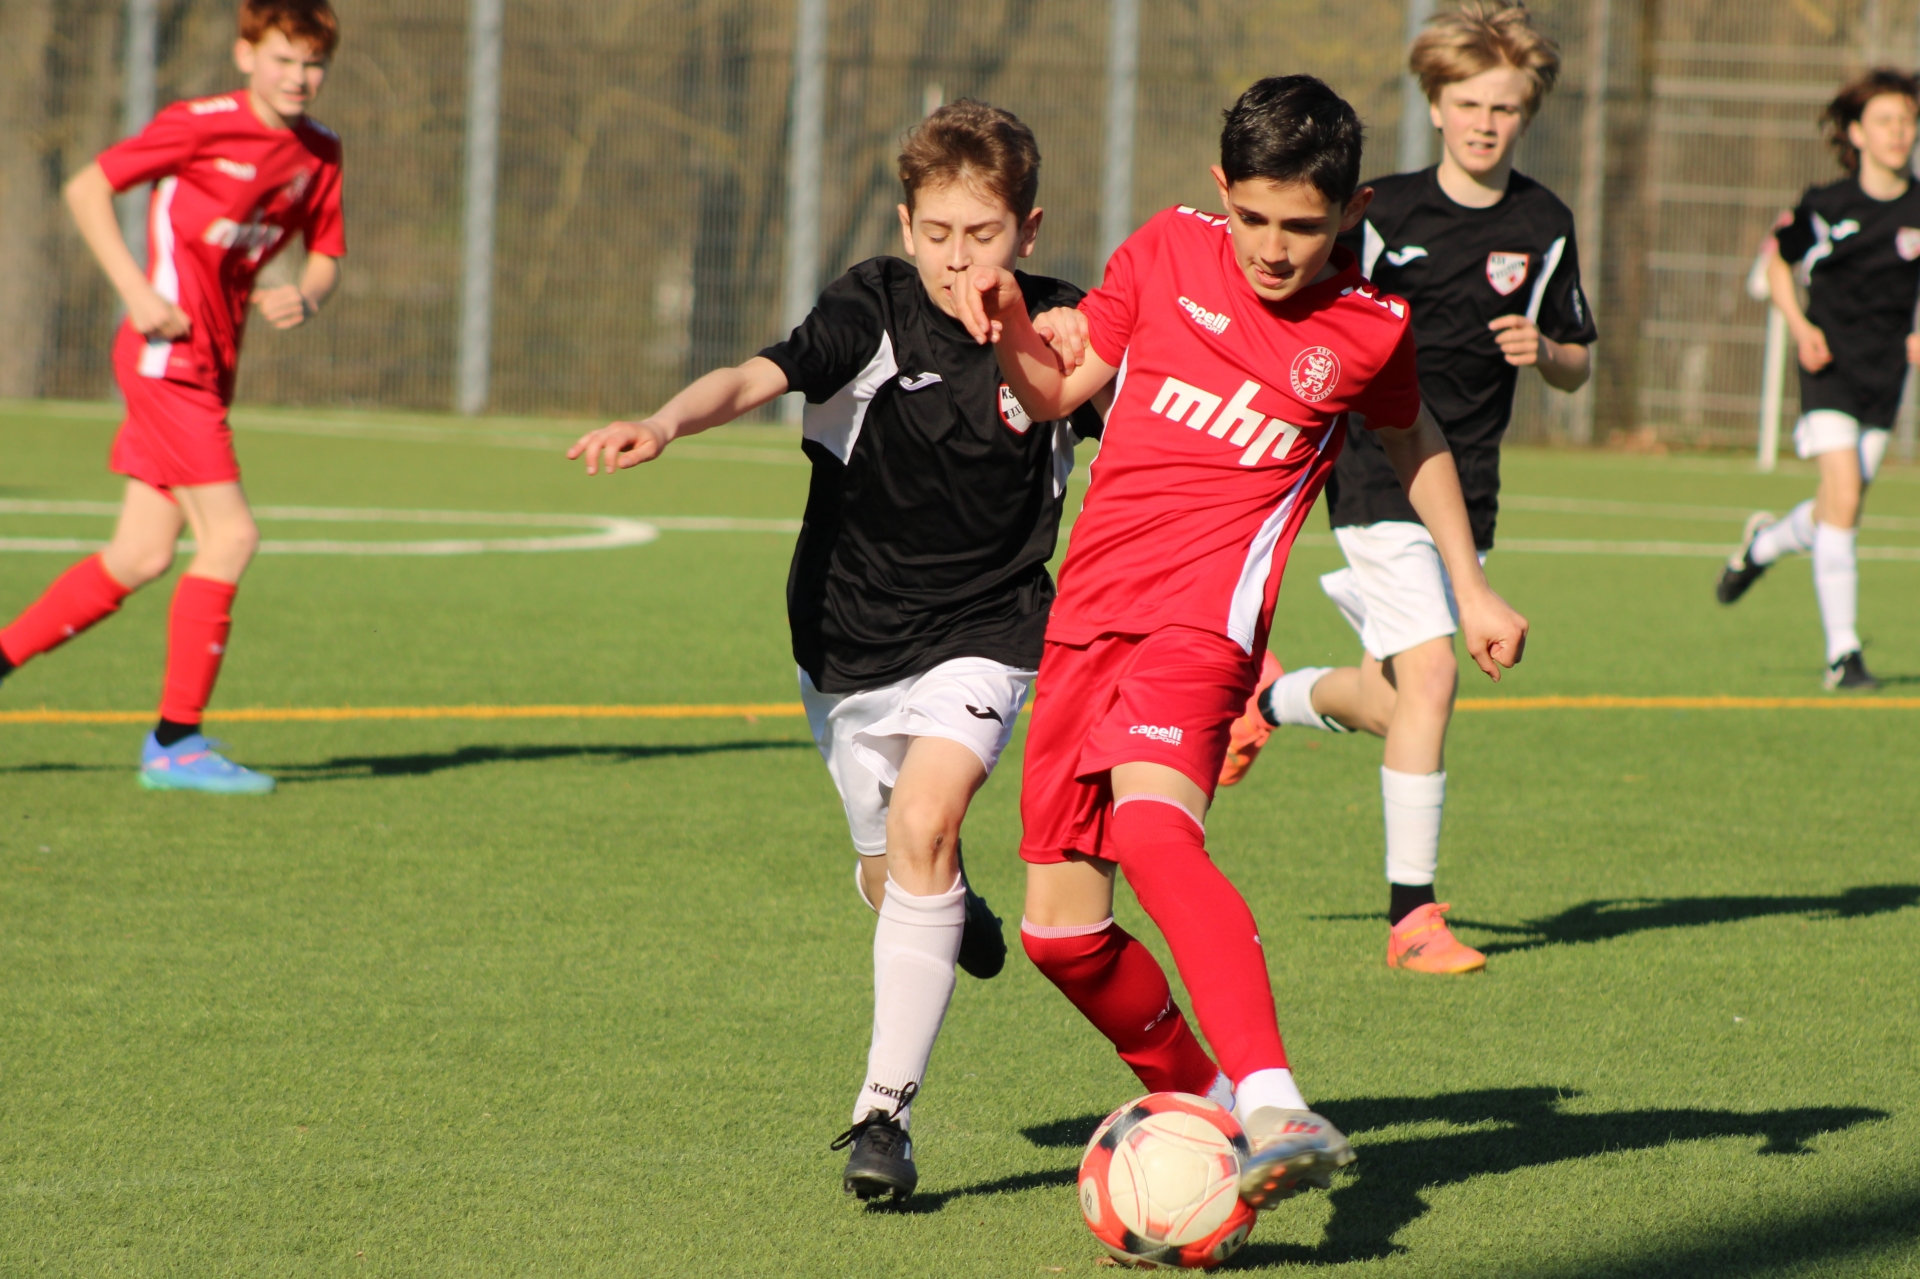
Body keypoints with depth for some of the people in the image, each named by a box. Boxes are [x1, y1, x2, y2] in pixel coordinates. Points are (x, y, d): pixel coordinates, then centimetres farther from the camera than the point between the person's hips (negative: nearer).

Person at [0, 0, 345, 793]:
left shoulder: (319, 153, 9)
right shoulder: (200, 126, -11)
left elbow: (326, 256, 17)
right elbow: (86, 190, -8)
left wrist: (304, 298, -6)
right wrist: (138, 293, -16)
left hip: (211, 366, 8)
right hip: (168, 357, -8)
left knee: (142, 557, 7)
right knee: (229, 536, -13)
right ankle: (175, 742, -6)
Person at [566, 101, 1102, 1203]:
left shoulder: (1064, 334, -11)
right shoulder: (876, 309, -14)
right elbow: (760, 377, -31)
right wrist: (666, 423, -49)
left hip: (983, 634, -2)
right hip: (848, 640, 2)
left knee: (922, 829, -25)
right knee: (890, 877, 16)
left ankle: (885, 1112, -18)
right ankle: (951, 902, 57)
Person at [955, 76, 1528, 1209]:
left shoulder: (1368, 330, 2)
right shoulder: (1171, 251, 7)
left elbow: (1416, 441, 23)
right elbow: (1057, 388, 16)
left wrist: (1471, 588, 24)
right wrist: (1011, 329, -5)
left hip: (1204, 616, -5)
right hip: (1089, 608, 5)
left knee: (1151, 821, -35)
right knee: (1061, 928, 6)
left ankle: (1275, 1105, -47)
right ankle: (1197, 1100, 31)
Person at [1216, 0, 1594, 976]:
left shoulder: (1544, 227, 5)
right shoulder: (1382, 213, -5)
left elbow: (1576, 370, 12)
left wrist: (1543, 352, -9)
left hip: (1468, 485, 5)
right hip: (1379, 480, -5)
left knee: (1388, 704, 10)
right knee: (1428, 678, -18)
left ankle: (1272, 698, 44)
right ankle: (1412, 914, -12)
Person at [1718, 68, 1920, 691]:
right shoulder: (1826, 206, -5)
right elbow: (1779, 260, 11)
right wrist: (1800, 326, -4)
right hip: (1829, 363, -3)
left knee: (1838, 509, 11)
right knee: (1843, 498, -17)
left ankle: (1764, 543, 47)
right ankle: (1842, 651, -13)